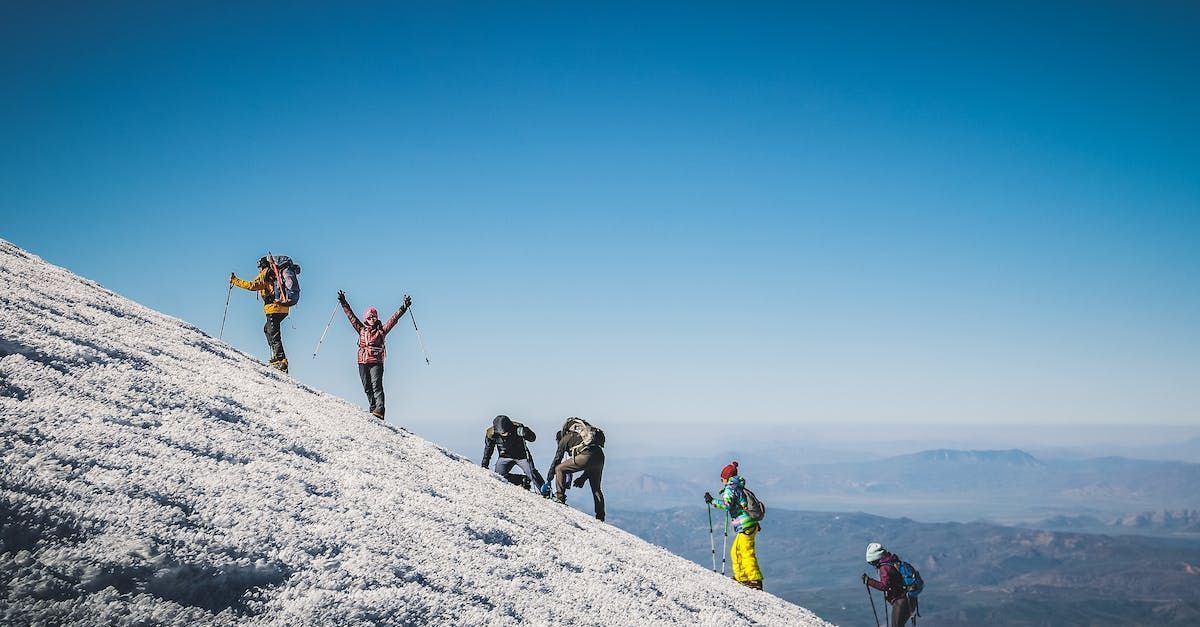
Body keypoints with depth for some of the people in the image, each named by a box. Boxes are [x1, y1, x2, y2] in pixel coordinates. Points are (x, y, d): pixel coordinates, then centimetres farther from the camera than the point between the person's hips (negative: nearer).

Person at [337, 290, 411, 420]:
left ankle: (379, 410, -25)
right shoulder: (361, 330, 15)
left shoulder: (381, 330, 8)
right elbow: (351, 316, 17)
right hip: (363, 362, 4)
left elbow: (393, 319, 2)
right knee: (367, 387, 5)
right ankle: (373, 408, 12)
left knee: (376, 385, -15)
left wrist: (403, 308, -6)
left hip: (376, 362, -4)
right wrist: (344, 304, 16)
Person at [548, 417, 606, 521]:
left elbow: (557, 459, 20)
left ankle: (560, 498, 7)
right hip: (600, 456, 7)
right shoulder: (581, 436, 38)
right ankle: (600, 517, 23)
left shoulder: (565, 439, 20)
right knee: (596, 489, 21)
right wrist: (583, 478, 38)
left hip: (586, 456, -7)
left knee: (560, 469, 11)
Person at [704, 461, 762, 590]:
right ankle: (741, 577, 19)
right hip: (751, 525, 9)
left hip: (745, 526, -9)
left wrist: (712, 501, -14)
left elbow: (726, 504, -22)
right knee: (735, 552, 15)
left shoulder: (730, 489, -9)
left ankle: (756, 580, -8)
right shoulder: (739, 488, 18)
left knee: (747, 553, -8)